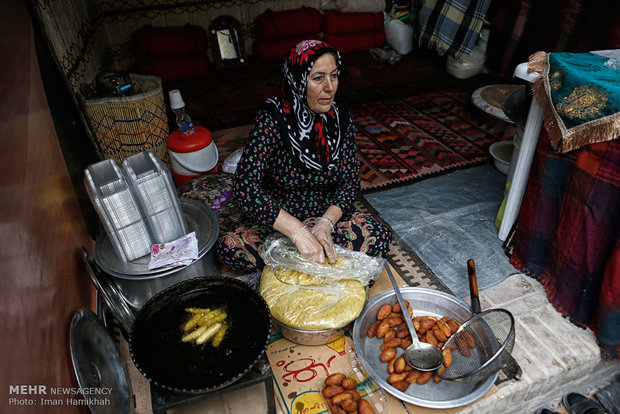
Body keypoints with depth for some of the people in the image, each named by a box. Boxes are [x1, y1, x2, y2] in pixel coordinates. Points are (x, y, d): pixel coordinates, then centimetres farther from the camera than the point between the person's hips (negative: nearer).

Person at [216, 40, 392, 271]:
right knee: (229, 248, -27)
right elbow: (244, 188, -30)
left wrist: (326, 223, -24)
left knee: (380, 239, -22)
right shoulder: (272, 120, -20)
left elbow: (351, 181, -5)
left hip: (329, 215, 3)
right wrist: (299, 232, -38)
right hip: (277, 221, -2)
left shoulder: (340, 119, -7)